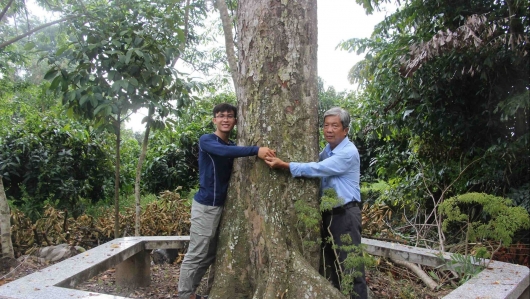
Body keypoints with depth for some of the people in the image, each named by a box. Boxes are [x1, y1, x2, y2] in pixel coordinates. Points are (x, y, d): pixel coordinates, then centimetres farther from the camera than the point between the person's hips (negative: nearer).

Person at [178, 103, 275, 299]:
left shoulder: (233, 146, 13)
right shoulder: (206, 140, -9)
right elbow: (223, 151, -30)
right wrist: (255, 150, -39)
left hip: (222, 206, 8)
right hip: (206, 205, -7)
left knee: (209, 255, 14)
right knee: (196, 255, -4)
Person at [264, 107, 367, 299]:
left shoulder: (349, 152, -18)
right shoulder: (327, 149, 11)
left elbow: (317, 169, -25)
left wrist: (284, 165, -27)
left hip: (345, 214, -8)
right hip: (327, 213, 8)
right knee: (330, 262, 17)